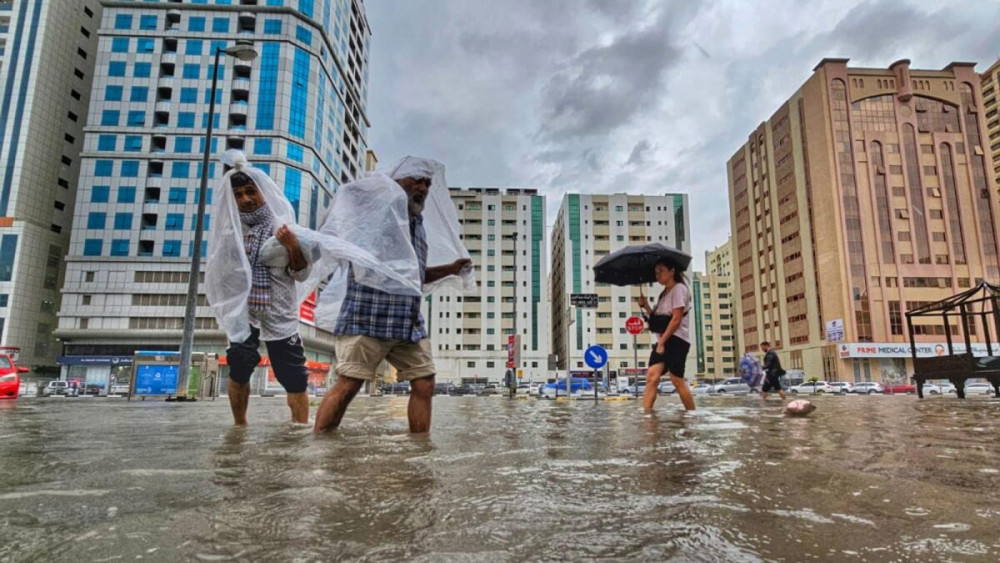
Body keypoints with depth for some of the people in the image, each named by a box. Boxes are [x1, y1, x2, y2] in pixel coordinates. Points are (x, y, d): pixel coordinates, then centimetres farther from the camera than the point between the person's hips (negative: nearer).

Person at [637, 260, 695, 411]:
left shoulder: (679, 288, -7)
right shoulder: (664, 293, 20)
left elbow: (676, 319, -15)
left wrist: (662, 342, -16)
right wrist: (645, 306, 7)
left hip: (677, 340, -8)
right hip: (664, 340, 8)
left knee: (677, 380, -5)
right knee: (652, 376, -8)